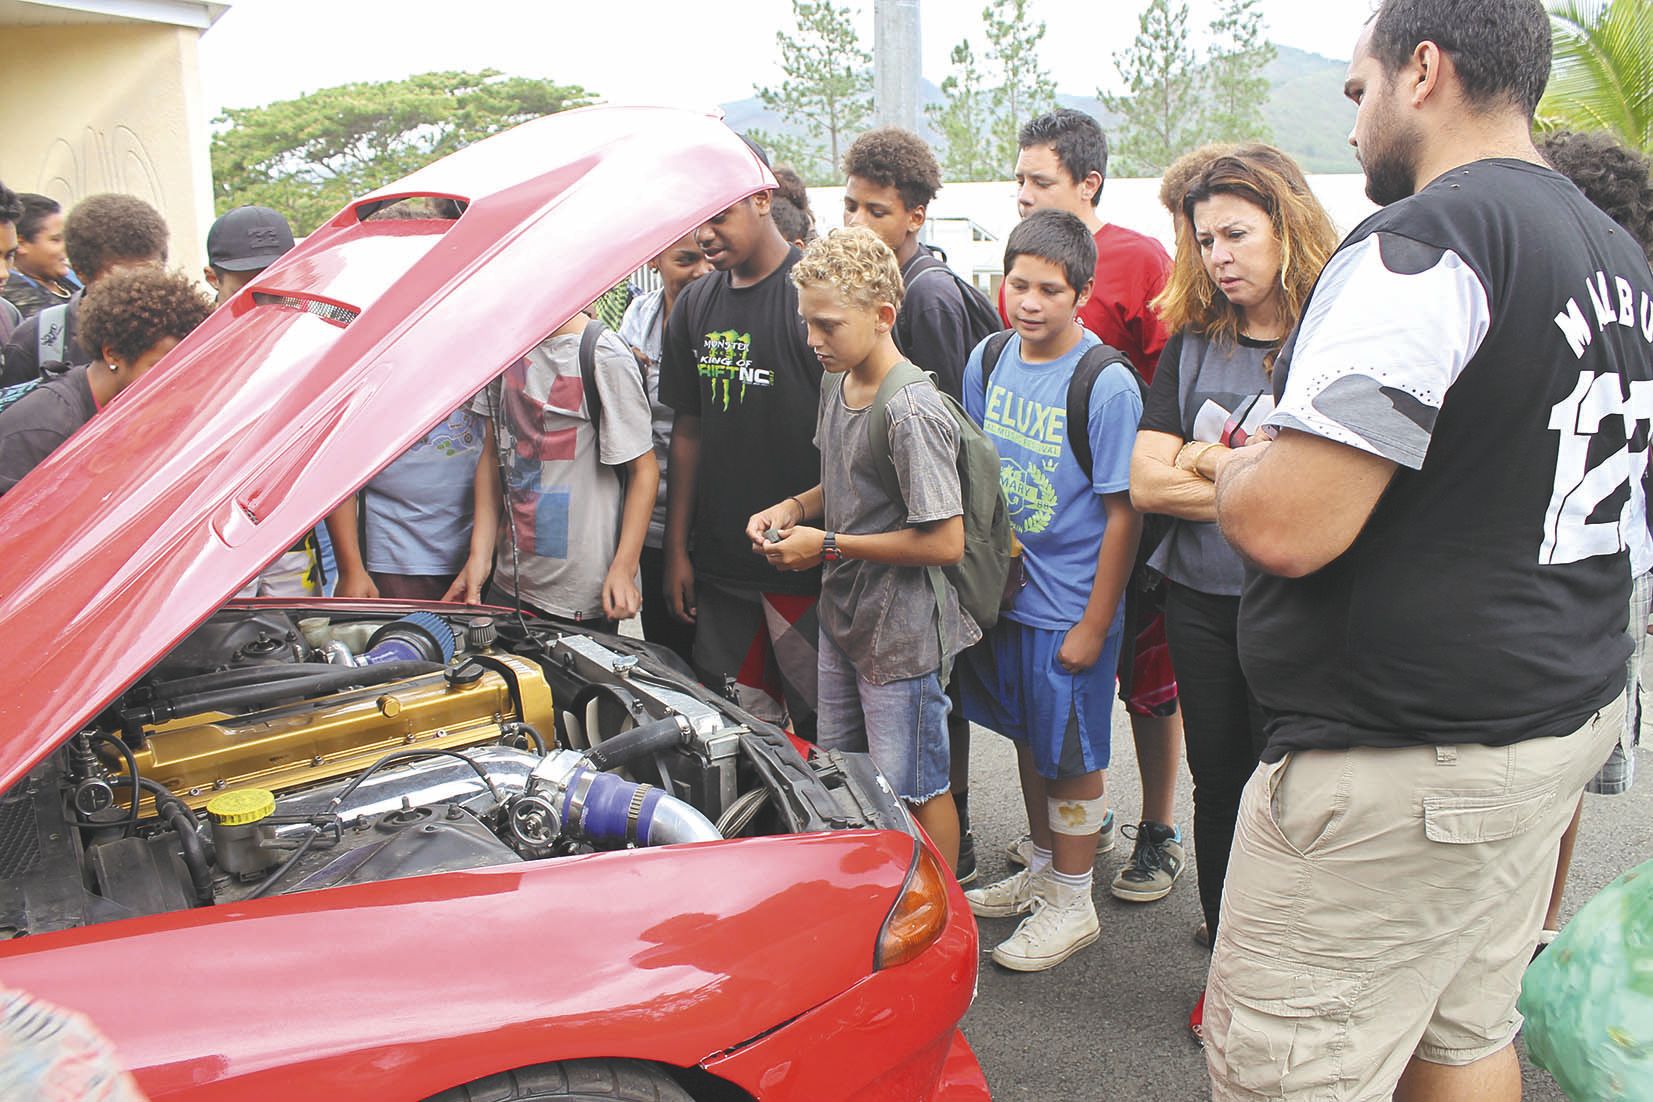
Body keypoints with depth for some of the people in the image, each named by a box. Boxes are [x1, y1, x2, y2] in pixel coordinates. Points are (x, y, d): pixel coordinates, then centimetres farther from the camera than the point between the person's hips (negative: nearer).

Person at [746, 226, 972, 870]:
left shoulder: (912, 413, -23)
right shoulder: (835, 384, 5)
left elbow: (945, 543, -24)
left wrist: (828, 546, -19)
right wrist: (794, 508, 0)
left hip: (901, 636, -9)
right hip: (840, 618, 9)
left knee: (914, 792, 5)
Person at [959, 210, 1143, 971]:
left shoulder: (1107, 384, -17)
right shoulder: (987, 362, 1)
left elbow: (1123, 514, -15)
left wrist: (1094, 625, -15)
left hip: (1072, 607, -6)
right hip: (1003, 592, 6)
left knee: (1073, 756, 6)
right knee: (1027, 738, 20)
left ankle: (1072, 901, 24)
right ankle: (1042, 870, 39)